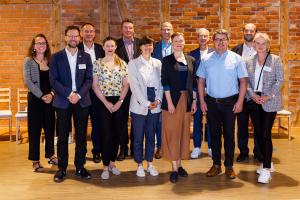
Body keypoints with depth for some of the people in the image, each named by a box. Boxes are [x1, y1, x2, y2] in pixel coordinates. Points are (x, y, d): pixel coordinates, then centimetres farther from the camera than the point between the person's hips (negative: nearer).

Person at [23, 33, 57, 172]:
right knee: (34, 129, 2)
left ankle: (50, 155, 24)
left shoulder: (51, 61, 8)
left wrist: (51, 94, -11)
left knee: (50, 128, 10)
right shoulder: (28, 61, -2)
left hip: (50, 99, 3)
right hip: (35, 99, -3)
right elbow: (28, 81, -10)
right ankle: (35, 160, 11)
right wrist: (41, 96, -14)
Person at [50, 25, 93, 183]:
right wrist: (68, 94, -14)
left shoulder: (86, 57, 8)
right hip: (63, 101, -1)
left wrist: (79, 94, -12)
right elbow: (53, 80, -3)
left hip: (82, 101, 1)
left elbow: (89, 79, 2)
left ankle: (80, 167, 18)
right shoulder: (56, 57, 3)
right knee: (62, 136, 4)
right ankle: (62, 168, 15)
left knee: (81, 136, 6)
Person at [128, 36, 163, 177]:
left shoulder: (158, 63, 8)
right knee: (138, 136, 5)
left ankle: (150, 164, 24)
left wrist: (158, 100, -8)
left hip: (155, 106, 3)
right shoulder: (133, 63, -2)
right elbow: (134, 86, -8)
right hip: (139, 106, -3)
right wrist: (146, 103, -13)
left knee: (151, 136, 11)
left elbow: (161, 83, 7)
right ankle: (139, 165, 19)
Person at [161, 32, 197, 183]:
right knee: (172, 133, -1)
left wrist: (194, 101, 4)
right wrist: (169, 102, -14)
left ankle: (179, 164, 21)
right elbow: (165, 82, -7)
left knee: (184, 132, 9)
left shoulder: (191, 60, 9)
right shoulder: (167, 60, -1)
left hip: (187, 100, 4)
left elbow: (193, 82, 10)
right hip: (172, 100, -4)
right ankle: (174, 168, 7)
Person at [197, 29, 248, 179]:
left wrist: (240, 101, -9)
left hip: (230, 102, -2)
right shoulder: (206, 59, 5)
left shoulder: (236, 59, -2)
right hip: (211, 102, 2)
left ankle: (229, 166, 17)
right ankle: (216, 165, 22)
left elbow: (243, 81, -3)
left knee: (229, 134, 5)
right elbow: (201, 81, 6)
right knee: (214, 134, 10)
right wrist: (202, 101, 0)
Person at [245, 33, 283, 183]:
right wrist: (252, 94, -10)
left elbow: (279, 80, -5)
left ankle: (266, 169, -6)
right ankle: (267, 162, 25)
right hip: (254, 101, 4)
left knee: (266, 134, -10)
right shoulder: (249, 62, 11)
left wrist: (269, 96, -14)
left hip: (270, 102, -4)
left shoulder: (275, 60, 1)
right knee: (258, 133, 9)